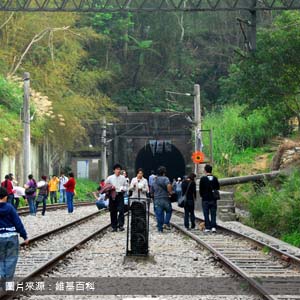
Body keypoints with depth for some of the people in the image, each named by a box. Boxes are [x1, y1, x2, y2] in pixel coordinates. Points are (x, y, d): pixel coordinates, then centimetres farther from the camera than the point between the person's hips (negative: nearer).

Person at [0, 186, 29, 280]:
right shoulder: (9, 207, -9)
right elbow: (18, 222, -7)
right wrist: (25, 236, -1)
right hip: (11, 236, -1)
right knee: (11, 259, 9)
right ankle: (8, 280, 8)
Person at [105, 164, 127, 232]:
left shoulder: (123, 178, 7)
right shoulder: (110, 178, 5)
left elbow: (126, 186, 14)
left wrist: (124, 189, -8)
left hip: (120, 195, -1)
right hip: (112, 195, 1)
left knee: (121, 210, -12)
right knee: (113, 211, 4)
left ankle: (121, 225, -11)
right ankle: (114, 226, 12)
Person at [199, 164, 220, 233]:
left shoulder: (203, 179, -10)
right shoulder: (215, 178, 2)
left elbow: (200, 189, -6)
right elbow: (218, 188, 9)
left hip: (205, 199, -3)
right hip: (213, 199, 3)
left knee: (206, 214, 3)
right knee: (213, 214, 7)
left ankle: (207, 227, 1)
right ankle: (213, 227, -2)